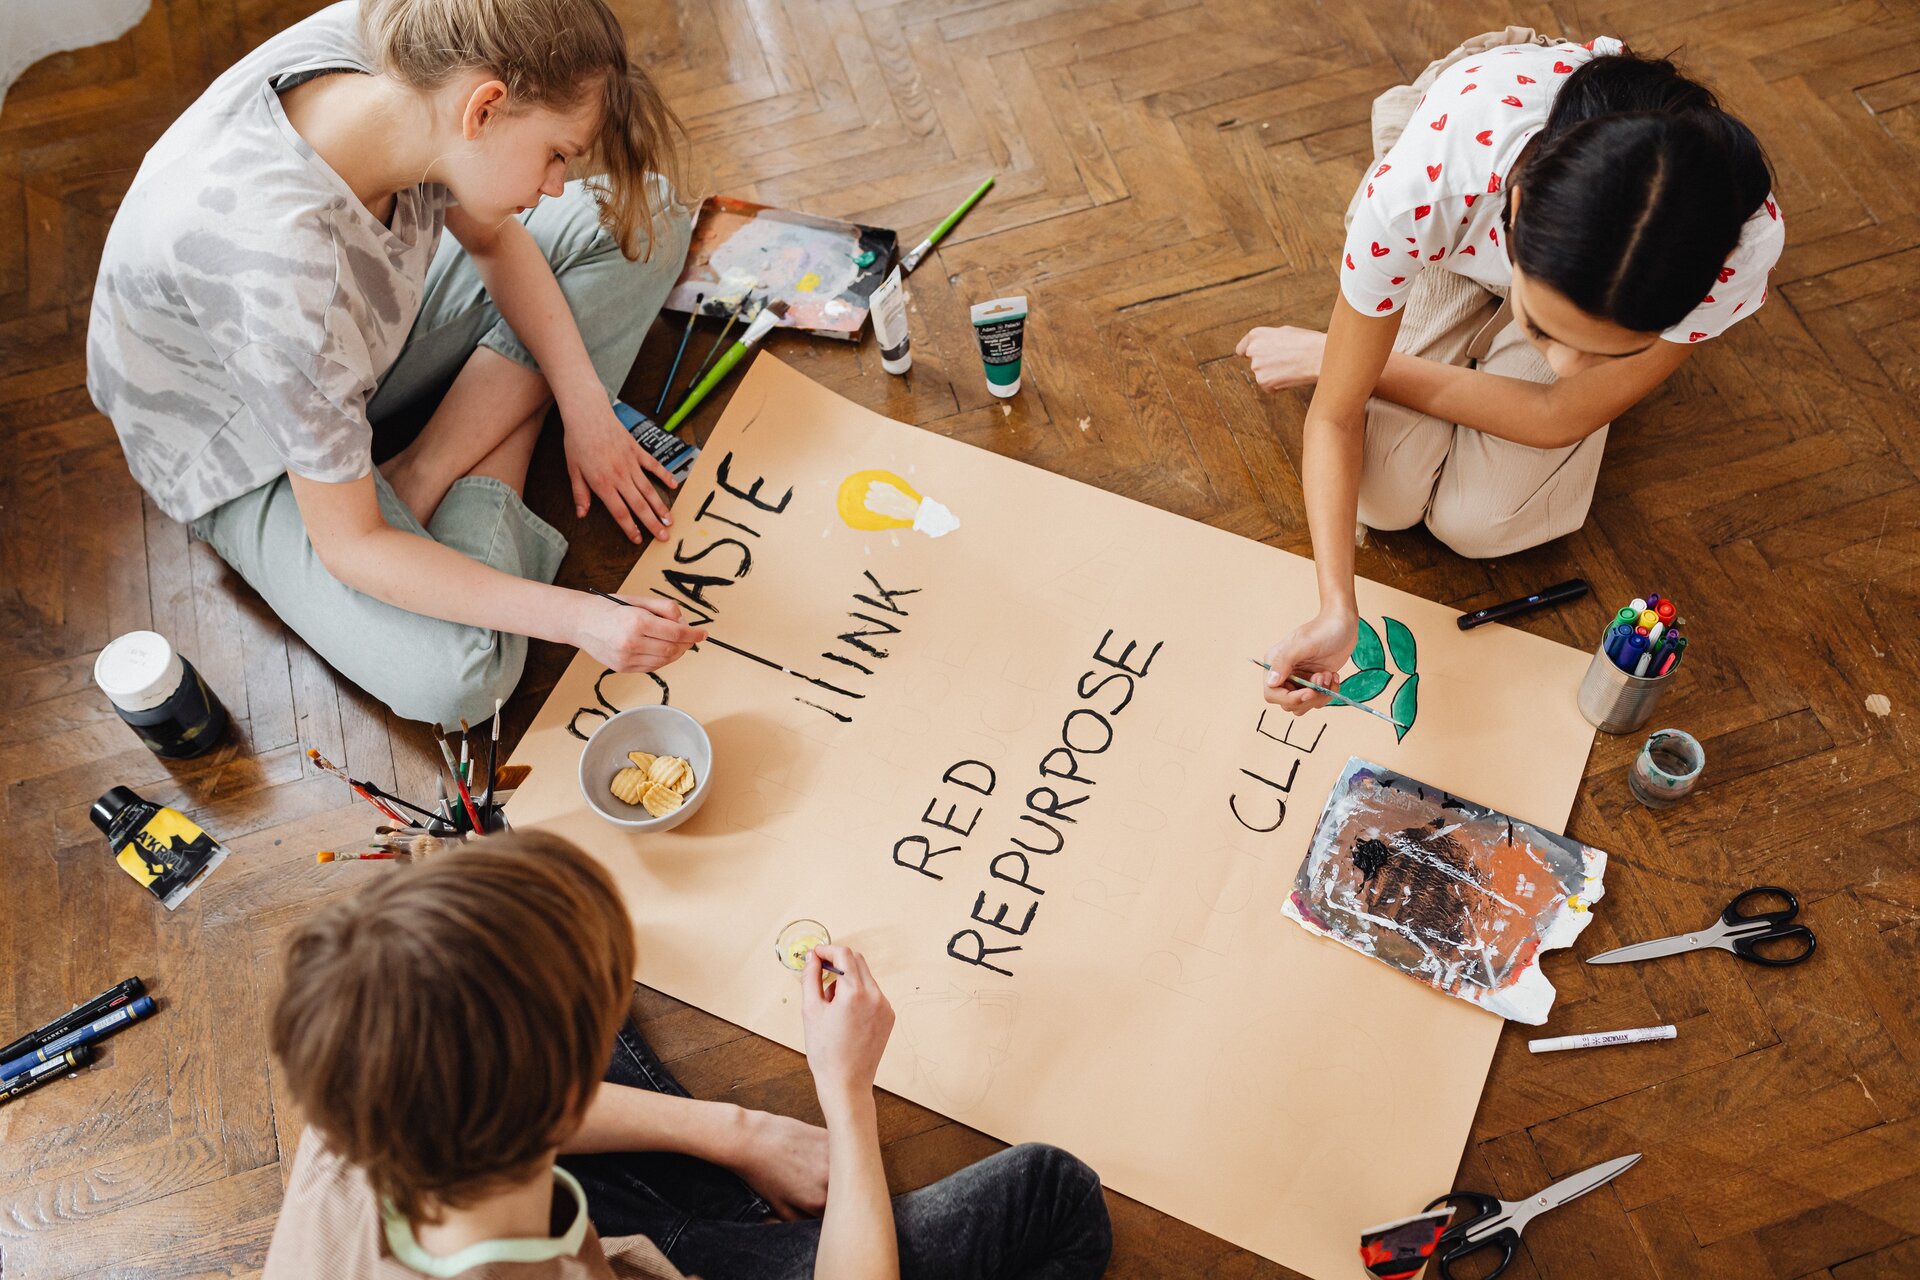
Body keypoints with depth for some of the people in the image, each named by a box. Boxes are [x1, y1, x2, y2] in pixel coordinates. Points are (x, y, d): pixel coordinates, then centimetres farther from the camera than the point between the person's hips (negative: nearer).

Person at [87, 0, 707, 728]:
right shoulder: (283, 267, -42)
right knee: (454, 677, -31)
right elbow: (347, 546, -31)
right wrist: (578, 619, -33)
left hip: (366, 329, 8)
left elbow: (493, 237, -2)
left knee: (642, 218, -3)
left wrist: (584, 408, -10)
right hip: (255, 460, -7)